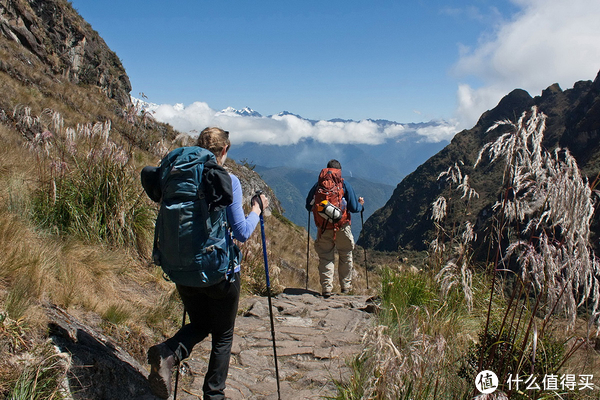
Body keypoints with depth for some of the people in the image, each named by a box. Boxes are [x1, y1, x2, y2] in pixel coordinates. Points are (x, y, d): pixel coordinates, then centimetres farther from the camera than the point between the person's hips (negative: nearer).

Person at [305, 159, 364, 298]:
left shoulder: (318, 185, 3)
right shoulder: (345, 185, -2)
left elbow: (308, 206, 7)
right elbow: (354, 208, -3)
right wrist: (360, 204, 19)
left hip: (323, 228, 1)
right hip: (342, 228, -1)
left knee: (325, 258, 7)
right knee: (345, 257, 15)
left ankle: (326, 288, 0)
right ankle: (346, 286, 20)